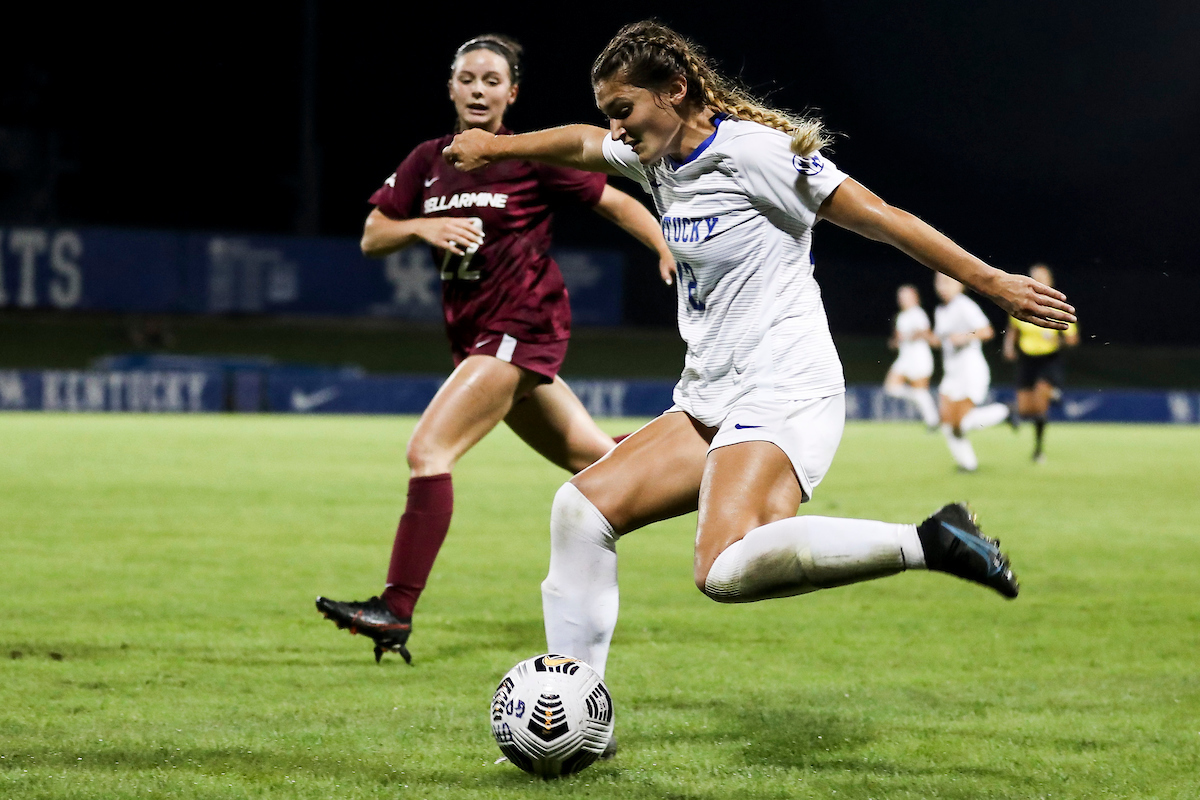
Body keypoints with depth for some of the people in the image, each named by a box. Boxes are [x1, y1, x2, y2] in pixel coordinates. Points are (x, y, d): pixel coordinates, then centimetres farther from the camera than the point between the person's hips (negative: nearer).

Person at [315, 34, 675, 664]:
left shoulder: (533, 158, -6)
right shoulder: (427, 161, 10)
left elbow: (617, 203, 0)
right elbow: (371, 237, 7)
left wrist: (670, 253, -12)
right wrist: (421, 227, -13)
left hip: (522, 326, -7)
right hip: (474, 332, 7)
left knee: (428, 452, -19)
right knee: (588, 455, 17)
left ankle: (395, 611, -21)